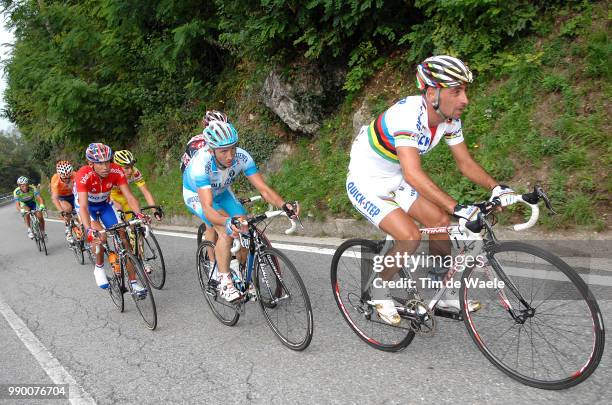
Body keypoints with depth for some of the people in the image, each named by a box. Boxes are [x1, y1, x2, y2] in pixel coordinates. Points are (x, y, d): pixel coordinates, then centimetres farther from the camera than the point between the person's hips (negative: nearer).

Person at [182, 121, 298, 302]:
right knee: (226, 230, -28)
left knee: (244, 225, -11)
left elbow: (263, 188, -31)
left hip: (221, 191, 5)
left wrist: (284, 205, -49)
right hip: (196, 194, -5)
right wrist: (227, 222, -68)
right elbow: (207, 208, -49)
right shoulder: (200, 164, -41)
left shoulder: (242, 157, -31)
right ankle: (224, 281, -14)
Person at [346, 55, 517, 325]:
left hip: (395, 180, 8)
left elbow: (466, 163, -2)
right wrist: (458, 208, -48)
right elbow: (413, 174, -43)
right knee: (410, 236, -20)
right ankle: (379, 292, 5)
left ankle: (445, 295, 17)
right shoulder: (408, 114, -33)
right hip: (365, 183, -8)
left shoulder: (449, 118, -8)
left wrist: (497, 187, -18)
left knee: (440, 220, 0)